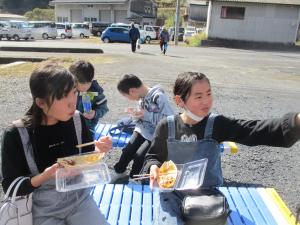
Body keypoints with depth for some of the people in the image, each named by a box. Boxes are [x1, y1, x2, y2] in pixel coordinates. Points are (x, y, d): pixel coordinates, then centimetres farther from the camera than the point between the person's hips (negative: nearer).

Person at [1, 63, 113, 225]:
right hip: (42, 210, -2)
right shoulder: (16, 134, -20)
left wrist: (97, 151, -19)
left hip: (78, 199, 3)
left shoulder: (77, 120, -11)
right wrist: (44, 177, -28)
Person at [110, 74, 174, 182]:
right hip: (143, 130, 6)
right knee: (127, 151, 2)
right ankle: (118, 171, 27)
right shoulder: (142, 97, 0)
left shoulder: (159, 97, -24)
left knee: (139, 156, -10)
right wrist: (137, 114, -8)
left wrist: (146, 115, -27)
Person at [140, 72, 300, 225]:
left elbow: (258, 131, -22)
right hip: (173, 193, -1)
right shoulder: (167, 126, -9)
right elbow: (153, 156, 5)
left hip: (208, 193, 2)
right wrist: (153, 167, -19)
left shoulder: (217, 124, -10)